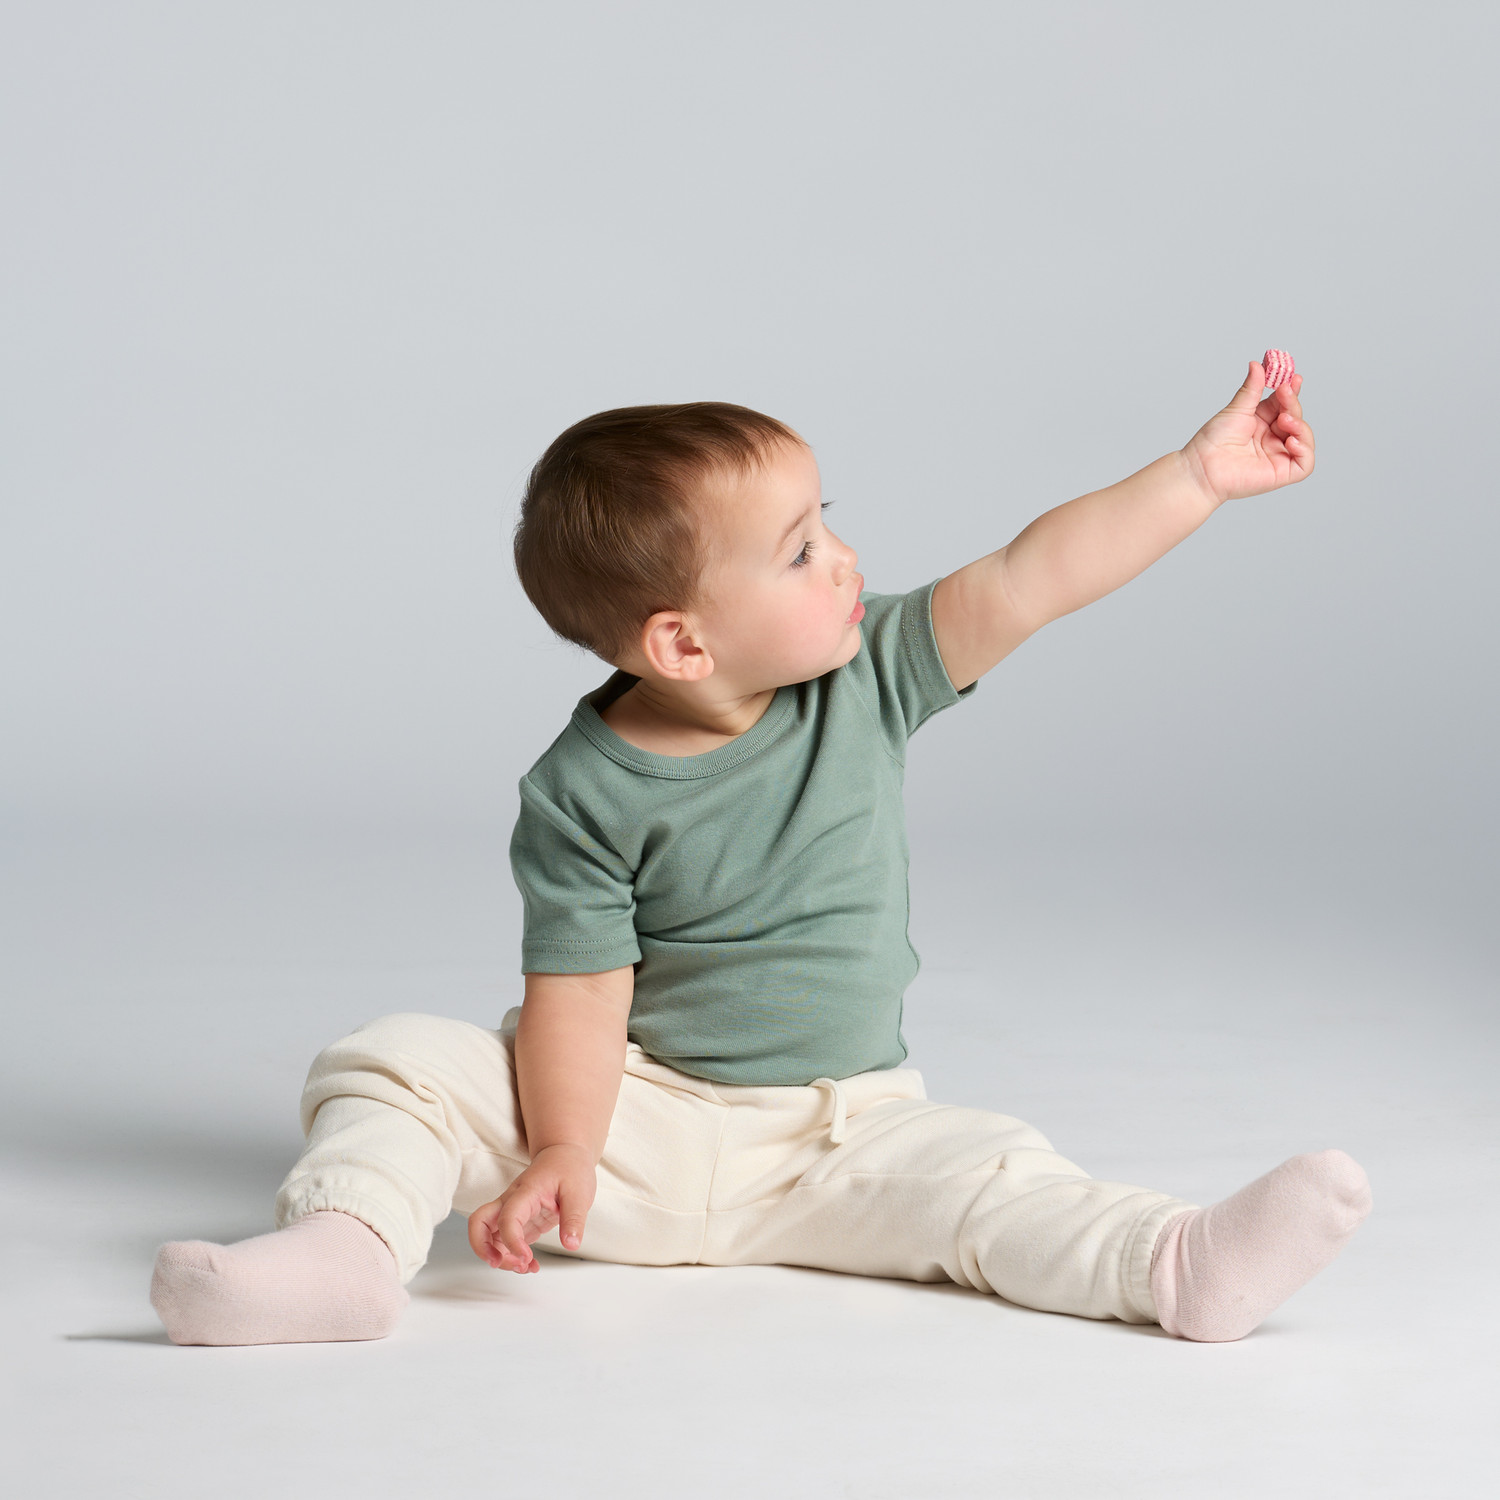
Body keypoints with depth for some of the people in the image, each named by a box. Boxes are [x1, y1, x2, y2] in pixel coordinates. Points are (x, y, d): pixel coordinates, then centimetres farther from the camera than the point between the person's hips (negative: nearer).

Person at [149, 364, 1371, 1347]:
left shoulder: (867, 680, -5)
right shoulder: (587, 794, -15)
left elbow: (1030, 580, -10)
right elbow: (582, 990, -15)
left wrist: (1201, 477, -14)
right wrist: (559, 1157, -27)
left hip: (840, 1129, 2)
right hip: (637, 1108, -2)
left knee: (988, 1177, -24)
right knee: (398, 1064, -19)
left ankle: (1181, 1267, -40)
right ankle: (343, 1249, -36)